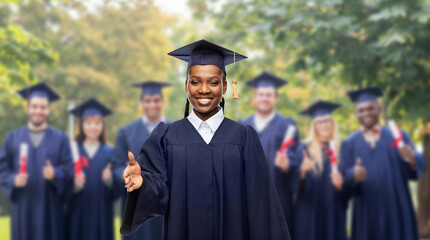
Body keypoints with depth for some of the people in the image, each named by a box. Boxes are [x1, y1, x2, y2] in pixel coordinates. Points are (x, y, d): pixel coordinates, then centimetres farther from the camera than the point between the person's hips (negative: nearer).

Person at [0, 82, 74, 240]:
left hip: (50, 209, -1)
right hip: (22, 208, 1)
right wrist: (14, 180, -14)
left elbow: (69, 169, 0)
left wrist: (55, 174, -20)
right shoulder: (13, 138, 10)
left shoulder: (60, 139, 8)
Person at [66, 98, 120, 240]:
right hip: (78, 215, 0)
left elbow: (116, 191, 1)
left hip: (101, 215, 1)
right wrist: (74, 185, -21)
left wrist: (109, 180, -19)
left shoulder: (110, 153, 5)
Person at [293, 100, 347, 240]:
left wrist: (340, 184, -12)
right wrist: (302, 171, -24)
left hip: (333, 212, 2)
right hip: (309, 212, -2)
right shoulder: (304, 149, 2)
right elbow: (296, 184, -4)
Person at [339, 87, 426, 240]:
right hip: (366, 215, 0)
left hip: (397, 212, 0)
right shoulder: (349, 144, 8)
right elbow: (343, 180, -1)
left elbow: (419, 167, -3)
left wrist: (412, 160, -26)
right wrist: (353, 176, -24)